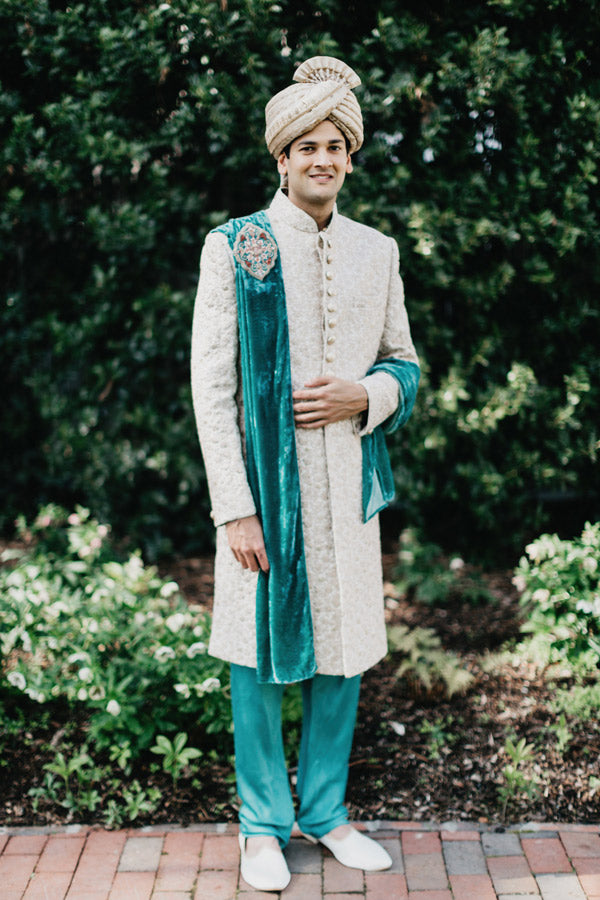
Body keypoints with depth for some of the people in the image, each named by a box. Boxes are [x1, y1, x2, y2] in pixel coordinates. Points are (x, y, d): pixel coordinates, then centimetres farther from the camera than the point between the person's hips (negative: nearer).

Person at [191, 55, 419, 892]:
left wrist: (363, 394, -10)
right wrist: (235, 507, -12)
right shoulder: (234, 246, -2)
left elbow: (405, 365, 14)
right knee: (261, 656, 6)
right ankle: (264, 823, 24)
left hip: (348, 484, 4)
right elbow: (211, 386, -6)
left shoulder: (377, 250, 9)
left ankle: (327, 809, 30)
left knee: (343, 652, 11)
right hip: (266, 482, -3)